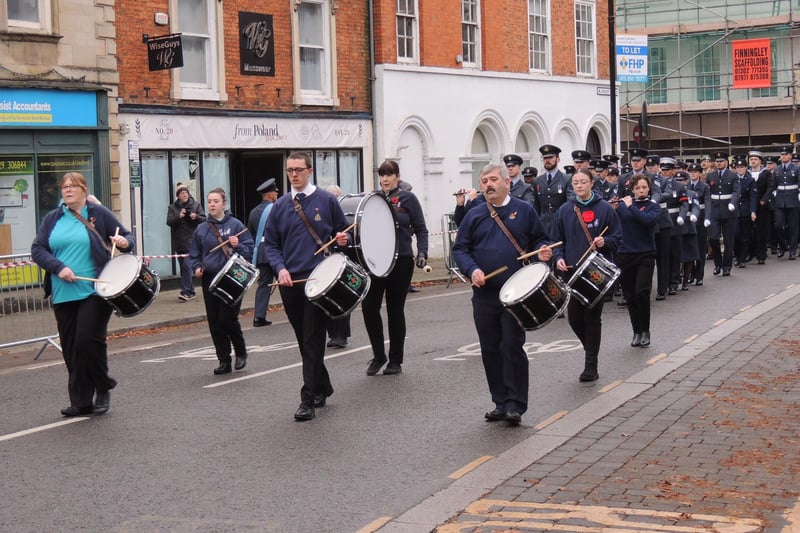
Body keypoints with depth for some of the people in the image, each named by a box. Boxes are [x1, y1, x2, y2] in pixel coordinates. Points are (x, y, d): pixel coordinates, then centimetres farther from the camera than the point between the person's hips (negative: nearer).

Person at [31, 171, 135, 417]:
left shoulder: (99, 214, 3)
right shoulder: (52, 219, 11)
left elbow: (127, 238, 7)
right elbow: (37, 249, 5)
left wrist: (125, 242, -17)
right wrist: (59, 267, -11)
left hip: (94, 291, -4)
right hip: (63, 295, 4)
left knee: (88, 341, -12)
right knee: (70, 349, 6)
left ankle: (103, 389, 11)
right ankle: (81, 402, 15)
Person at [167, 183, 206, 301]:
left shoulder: (196, 205, 6)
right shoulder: (172, 207, 9)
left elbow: (204, 219, 3)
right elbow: (169, 222, -3)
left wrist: (196, 217, -18)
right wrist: (178, 217, -21)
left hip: (191, 241, -3)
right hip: (179, 242, 3)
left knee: (186, 265, -15)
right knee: (183, 267, 8)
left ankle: (186, 291, -18)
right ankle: (190, 291, 19)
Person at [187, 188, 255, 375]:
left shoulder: (235, 225, -1)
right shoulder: (201, 229, 9)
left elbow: (250, 249, -3)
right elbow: (194, 254, 17)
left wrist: (238, 246, -21)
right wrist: (196, 267, -1)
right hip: (209, 280, 4)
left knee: (227, 318, -8)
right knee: (214, 322, 4)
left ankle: (241, 353, 16)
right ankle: (224, 361, 13)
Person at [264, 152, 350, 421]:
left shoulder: (326, 201, 2)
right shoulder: (280, 206, 9)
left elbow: (343, 232, 11)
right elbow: (271, 244, 11)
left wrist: (343, 238, -12)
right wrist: (280, 268, -6)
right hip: (290, 282, 4)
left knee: (313, 340, -8)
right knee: (303, 341, 12)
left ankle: (308, 399, -9)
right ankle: (323, 387, 29)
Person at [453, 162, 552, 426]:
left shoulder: (524, 211, 3)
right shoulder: (474, 216, 8)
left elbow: (540, 239, 11)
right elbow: (460, 249, 7)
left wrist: (543, 251, -12)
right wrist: (472, 269, -10)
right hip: (484, 294, 3)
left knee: (512, 347, -5)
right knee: (490, 350, 8)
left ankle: (515, 405, 0)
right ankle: (500, 402, 18)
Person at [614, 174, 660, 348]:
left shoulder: (654, 207, 2)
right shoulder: (623, 205, 7)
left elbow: (648, 220, -18)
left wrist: (630, 206, -17)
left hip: (645, 255, -2)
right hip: (624, 254, 2)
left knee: (641, 292, -16)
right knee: (630, 295, 6)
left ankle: (645, 331, 0)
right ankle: (636, 332, 19)